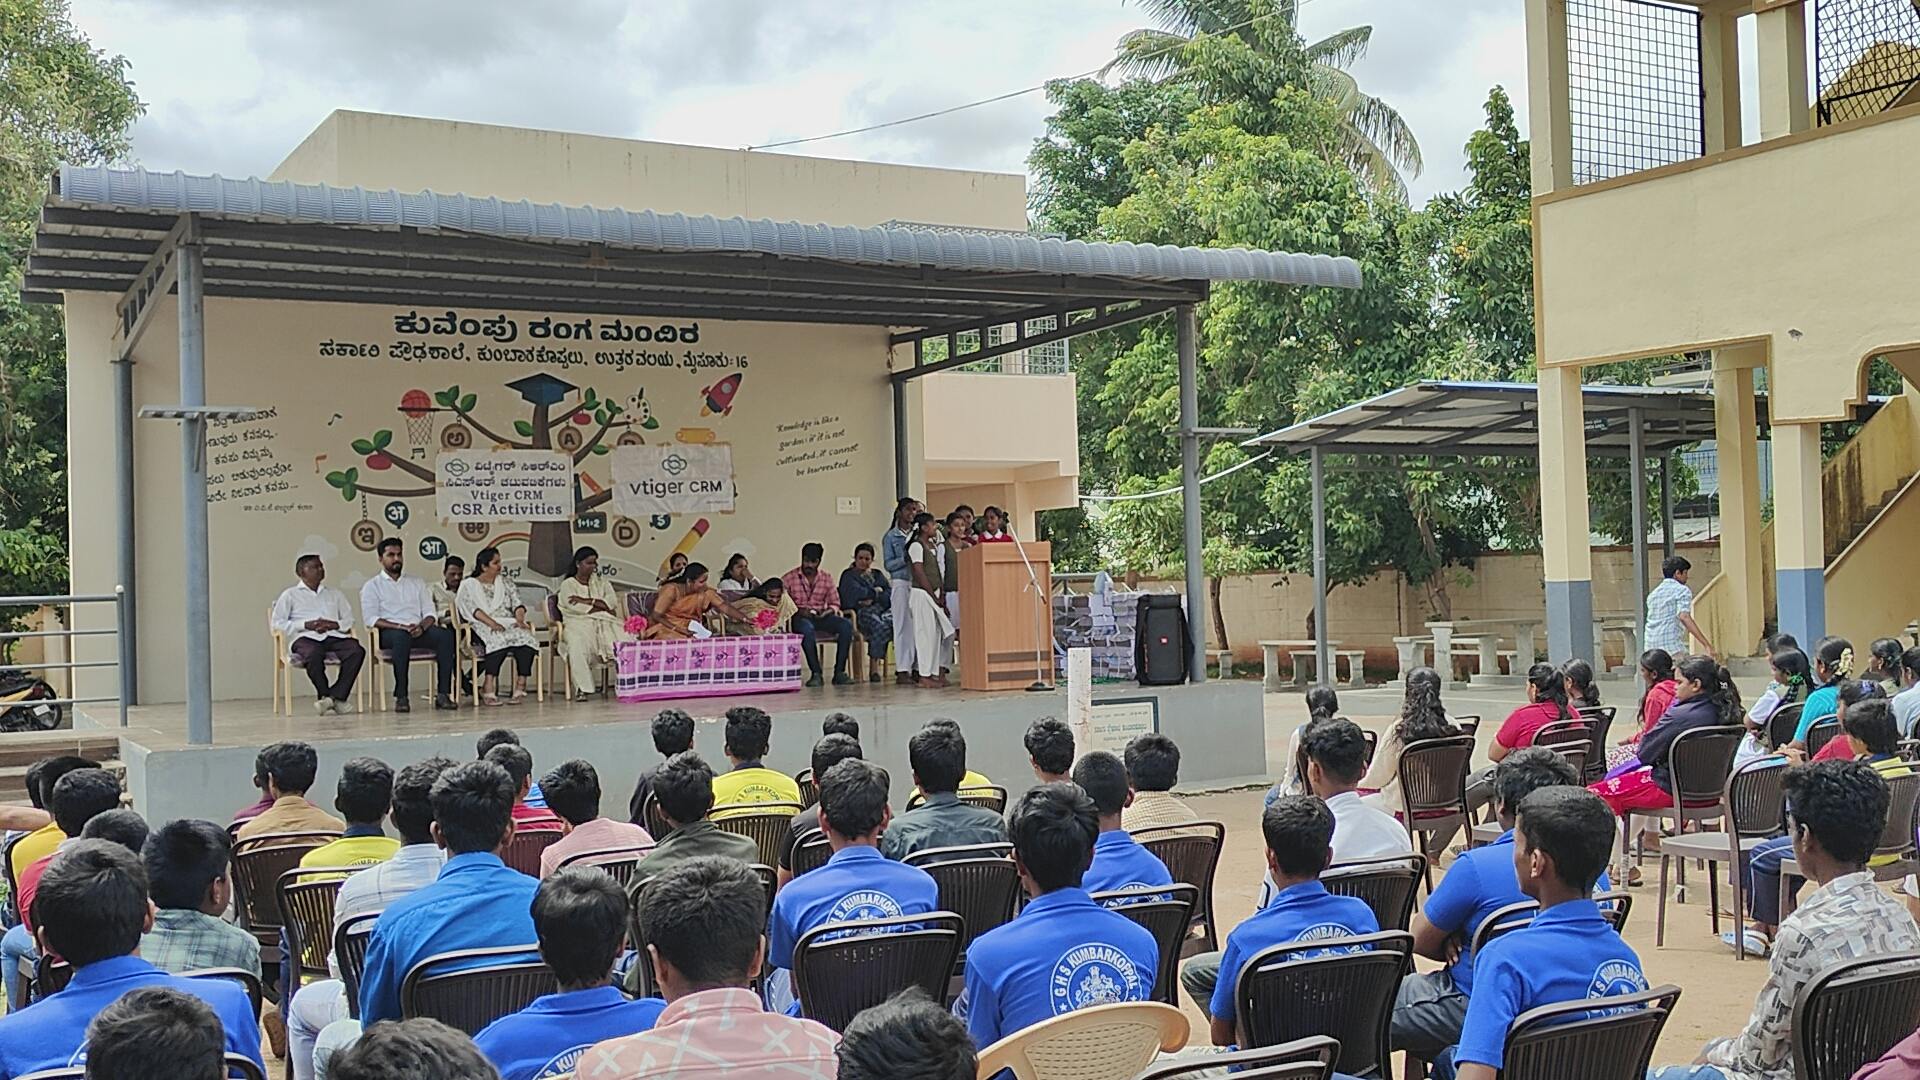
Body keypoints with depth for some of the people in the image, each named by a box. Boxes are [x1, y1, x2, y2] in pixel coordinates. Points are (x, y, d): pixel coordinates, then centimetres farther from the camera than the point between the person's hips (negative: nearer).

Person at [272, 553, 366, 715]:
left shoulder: (334, 594, 30)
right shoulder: (291, 595, 18)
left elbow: (349, 619, 22)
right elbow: (277, 622, 5)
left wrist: (335, 624, -2)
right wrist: (306, 625, -7)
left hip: (334, 636, 3)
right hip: (306, 637, -3)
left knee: (357, 650, -29)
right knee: (314, 654, -40)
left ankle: (335, 696, -29)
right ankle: (325, 695, -21)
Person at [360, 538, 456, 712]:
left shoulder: (416, 583, 24)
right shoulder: (372, 586, 12)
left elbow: (430, 612, 15)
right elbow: (370, 619, -2)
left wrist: (422, 627, -10)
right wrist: (400, 626, -17)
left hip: (419, 631, 3)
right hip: (389, 633, -3)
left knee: (445, 634, -28)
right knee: (402, 636, -40)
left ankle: (443, 694, -31)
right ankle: (401, 696, -37)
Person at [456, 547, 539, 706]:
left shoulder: (506, 582, 23)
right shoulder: (469, 585, 10)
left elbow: (517, 603, 12)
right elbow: (474, 609, -6)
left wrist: (520, 620, -9)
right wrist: (492, 623, -23)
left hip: (508, 623, 4)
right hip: (483, 627, -4)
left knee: (527, 637, -30)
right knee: (499, 639, -38)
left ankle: (521, 687, -34)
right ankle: (488, 689, -38)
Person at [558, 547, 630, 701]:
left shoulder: (602, 582, 21)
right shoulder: (568, 584, 10)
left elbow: (612, 601, 3)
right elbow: (574, 608, -6)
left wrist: (586, 601, -7)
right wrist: (602, 606, -4)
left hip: (603, 622, 3)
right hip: (579, 623, -3)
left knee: (626, 638, -26)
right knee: (578, 644, -38)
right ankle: (582, 688, -34)